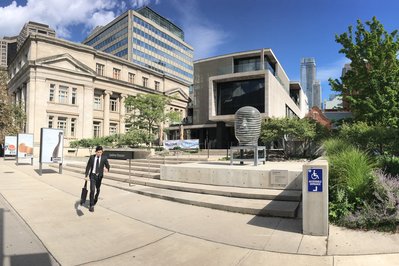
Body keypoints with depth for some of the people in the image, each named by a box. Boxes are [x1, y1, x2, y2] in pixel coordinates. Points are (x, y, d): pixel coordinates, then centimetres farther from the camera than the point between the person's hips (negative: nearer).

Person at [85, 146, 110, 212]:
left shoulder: (104, 158, -6)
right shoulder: (92, 157, -4)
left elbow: (107, 165, -12)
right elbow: (88, 166, 0)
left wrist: (107, 169, -37)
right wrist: (86, 176, -4)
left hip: (99, 176, 1)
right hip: (93, 175, -1)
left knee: (98, 190, 19)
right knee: (92, 190, -11)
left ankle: (95, 198, 50)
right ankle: (91, 205, 0)